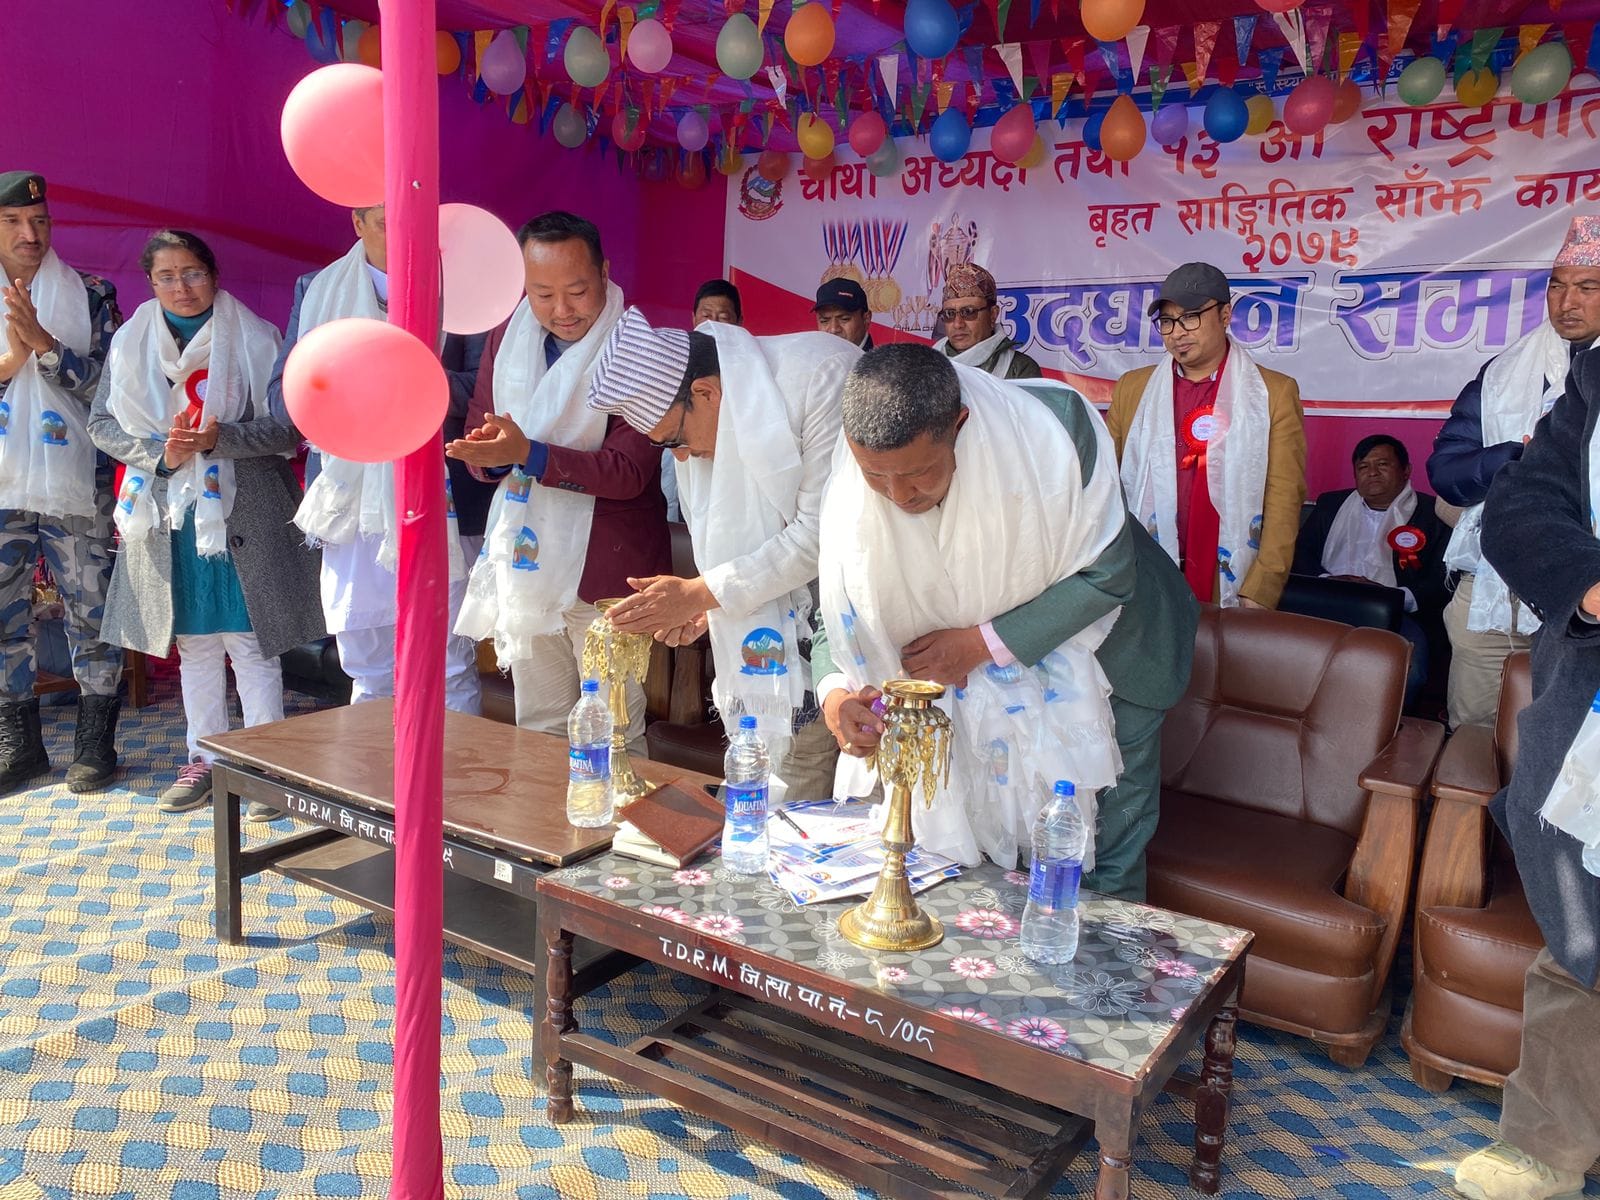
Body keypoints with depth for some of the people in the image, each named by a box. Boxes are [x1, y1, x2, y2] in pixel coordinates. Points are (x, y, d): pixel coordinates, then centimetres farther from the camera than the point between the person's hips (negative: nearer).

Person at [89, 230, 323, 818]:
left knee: (250, 642, -2)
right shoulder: (129, 344, 9)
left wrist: (221, 437, -20)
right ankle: (205, 758, 23)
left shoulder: (253, 339, -2)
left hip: (242, 510, -4)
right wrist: (160, 452, -10)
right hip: (166, 512, 4)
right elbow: (102, 424, 7)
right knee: (193, 643, 11)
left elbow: (289, 426, -7)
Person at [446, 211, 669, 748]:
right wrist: (490, 451, -15)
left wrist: (527, 453, -28)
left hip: (605, 572, -5)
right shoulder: (509, 336, 7)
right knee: (536, 728, 18)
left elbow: (628, 471, -18)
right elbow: (478, 433, 10)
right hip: (525, 564, 6)